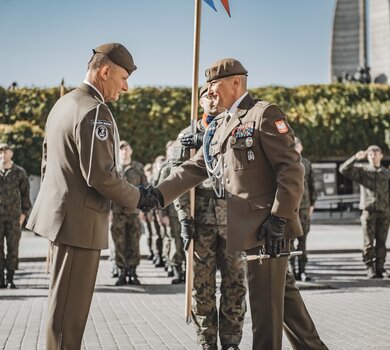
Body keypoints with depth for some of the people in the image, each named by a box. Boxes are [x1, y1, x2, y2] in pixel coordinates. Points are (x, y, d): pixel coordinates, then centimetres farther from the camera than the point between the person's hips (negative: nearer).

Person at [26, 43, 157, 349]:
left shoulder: (63, 103, 13)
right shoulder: (95, 111, -18)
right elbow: (100, 175, -23)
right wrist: (136, 199, -9)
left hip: (59, 210, 10)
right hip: (79, 220, -10)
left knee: (64, 300, 20)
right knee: (71, 307, -2)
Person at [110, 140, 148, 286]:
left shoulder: (138, 167, 10)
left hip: (134, 210, 0)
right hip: (117, 211, 0)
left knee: (134, 243, 2)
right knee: (119, 243, 2)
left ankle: (133, 272, 10)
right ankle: (122, 272, 9)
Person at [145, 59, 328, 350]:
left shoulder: (264, 114, -8)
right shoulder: (219, 126, 17)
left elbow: (292, 168, -14)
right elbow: (195, 168, 13)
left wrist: (279, 217, -20)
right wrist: (160, 194, -1)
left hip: (268, 224, -8)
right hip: (249, 225, 8)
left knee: (265, 299, -3)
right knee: (282, 291, 16)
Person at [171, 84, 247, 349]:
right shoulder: (187, 136, 10)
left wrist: (208, 143, -16)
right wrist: (184, 217, -6)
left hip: (234, 219, 0)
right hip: (201, 219, 0)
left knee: (235, 285, 2)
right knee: (202, 287, 1)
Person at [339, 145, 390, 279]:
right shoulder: (362, 171, 7)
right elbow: (343, 169, -4)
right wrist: (356, 158, -15)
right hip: (368, 210, -2)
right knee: (369, 242, -2)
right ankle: (370, 268, 3)